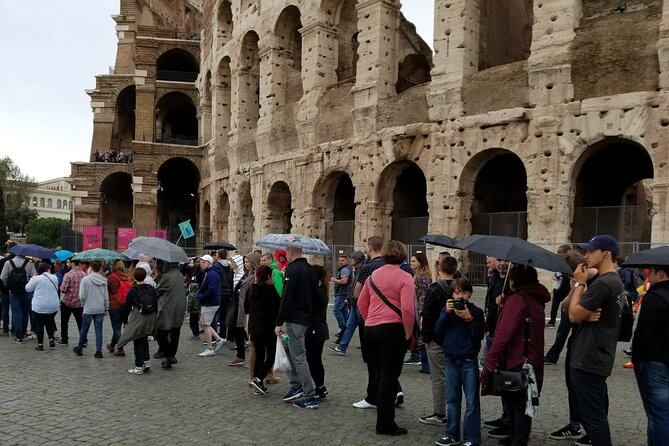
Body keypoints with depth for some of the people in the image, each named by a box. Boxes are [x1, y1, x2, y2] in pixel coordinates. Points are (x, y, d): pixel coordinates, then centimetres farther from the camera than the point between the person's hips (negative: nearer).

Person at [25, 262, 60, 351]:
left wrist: (32, 279, 11)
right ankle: (51, 339, 4)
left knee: (40, 324, 6)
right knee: (50, 322, 19)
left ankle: (40, 344, 9)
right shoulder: (54, 278, 1)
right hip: (53, 306, 3)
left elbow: (28, 288, 1)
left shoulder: (37, 278, -10)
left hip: (39, 306, -3)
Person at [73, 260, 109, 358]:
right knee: (99, 329, 5)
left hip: (88, 309, -2)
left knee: (84, 329, 12)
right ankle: (99, 351, 3)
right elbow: (106, 296, 1)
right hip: (100, 309, 2)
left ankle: (79, 348, 26)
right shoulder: (104, 280, -2)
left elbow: (82, 296, -9)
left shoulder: (85, 279, -9)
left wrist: (84, 303, 10)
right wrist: (106, 308, 10)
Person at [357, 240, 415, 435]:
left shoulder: (373, 275, 9)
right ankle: (385, 425, 6)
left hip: (371, 329, 6)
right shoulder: (404, 277, -10)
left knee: (378, 373, 17)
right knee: (389, 377, 1)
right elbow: (407, 309, -19)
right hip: (393, 329, -6)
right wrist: (408, 333, -8)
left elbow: (361, 303, 13)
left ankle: (383, 417, 28)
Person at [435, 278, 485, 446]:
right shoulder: (447, 310, 6)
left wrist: (468, 318, -20)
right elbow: (438, 332, -4)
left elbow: (479, 336, -10)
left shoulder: (476, 311, -3)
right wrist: (446, 313, -13)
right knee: (452, 399, 12)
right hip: (451, 360, 3)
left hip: (469, 361, -3)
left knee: (472, 401, 0)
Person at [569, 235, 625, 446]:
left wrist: (579, 284, -8)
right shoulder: (615, 281, 13)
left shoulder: (602, 284, -21)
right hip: (597, 358, 10)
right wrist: (587, 314, -13)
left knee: (592, 416, -2)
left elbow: (573, 315, -17)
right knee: (597, 414, 20)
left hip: (588, 361, -10)